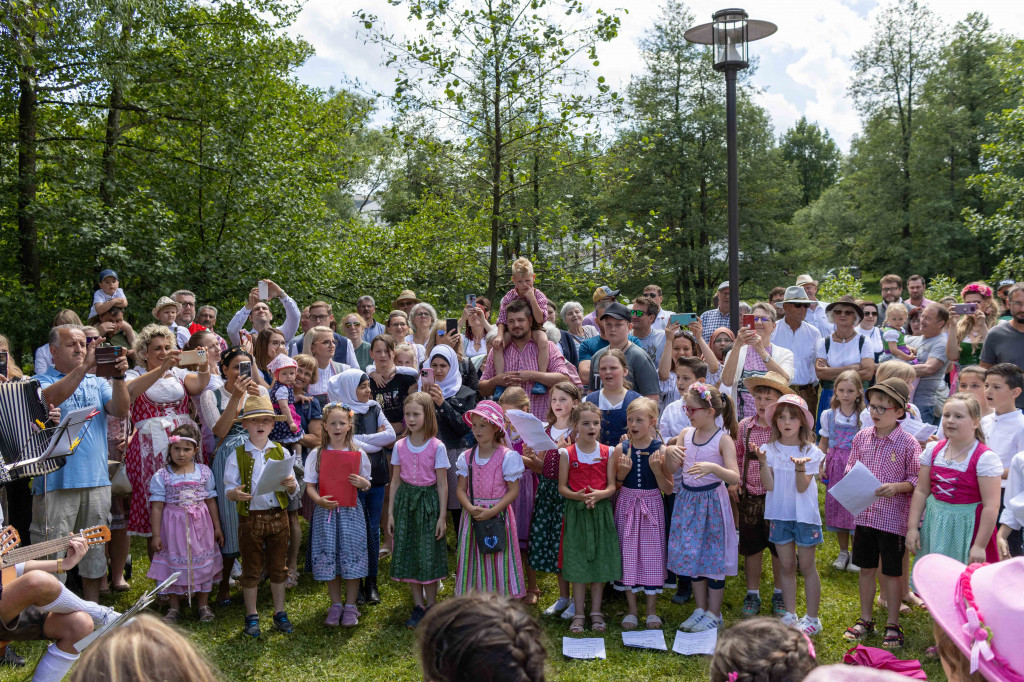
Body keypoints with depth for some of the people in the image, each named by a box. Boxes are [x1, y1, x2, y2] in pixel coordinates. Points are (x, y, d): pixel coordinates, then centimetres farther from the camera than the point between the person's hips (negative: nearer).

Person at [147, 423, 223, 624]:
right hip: (173, 526, -1)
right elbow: (157, 507, -4)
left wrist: (217, 528, 8)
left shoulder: (204, 472, 0)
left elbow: (211, 501, 6)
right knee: (174, 564, 7)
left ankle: (203, 604, 24)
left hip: (200, 526, 1)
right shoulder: (161, 476, -6)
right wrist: (156, 535, -5)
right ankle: (174, 607, 24)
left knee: (203, 563, 8)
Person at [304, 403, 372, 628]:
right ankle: (335, 605, 21)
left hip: (351, 511, 0)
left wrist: (362, 483, -14)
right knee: (328, 558, 4)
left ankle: (350, 606, 15)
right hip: (326, 511, 1)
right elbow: (310, 485, 2)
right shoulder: (316, 455, 3)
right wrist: (320, 500, -17)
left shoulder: (358, 454, 3)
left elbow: (367, 485, 9)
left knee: (351, 558, 0)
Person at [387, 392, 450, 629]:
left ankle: (431, 605, 16)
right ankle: (418, 605, 19)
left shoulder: (437, 447, -8)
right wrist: (391, 512, 6)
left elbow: (442, 484, -6)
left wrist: (442, 516, -8)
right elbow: (395, 480, 8)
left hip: (428, 501, -3)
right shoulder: (400, 446, 3)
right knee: (408, 554, 7)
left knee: (429, 554, 0)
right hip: (405, 501, 4)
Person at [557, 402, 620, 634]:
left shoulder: (608, 453, 2)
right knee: (577, 563, 2)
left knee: (600, 561, 7)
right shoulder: (567, 454, -2)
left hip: (601, 511, 1)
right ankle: (578, 614, 13)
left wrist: (599, 494, -20)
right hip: (576, 511, -1)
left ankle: (596, 612, 20)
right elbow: (562, 487, -1)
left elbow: (612, 486, 1)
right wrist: (578, 496, -20)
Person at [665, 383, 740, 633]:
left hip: (711, 501, -5)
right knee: (690, 554, 11)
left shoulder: (723, 439, -13)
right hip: (687, 499, 5)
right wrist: (670, 456, -16)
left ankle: (714, 614, 20)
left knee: (713, 555, 4)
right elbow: (671, 471, 5)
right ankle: (701, 609, 28)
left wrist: (713, 467, -38)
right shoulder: (686, 434, 2)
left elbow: (735, 477, -21)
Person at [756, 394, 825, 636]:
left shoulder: (810, 451, -7)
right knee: (786, 566, 11)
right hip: (780, 514, 3)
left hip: (804, 514, -2)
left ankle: (812, 618, 17)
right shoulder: (770, 450, -1)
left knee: (806, 566, 4)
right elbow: (769, 486, -8)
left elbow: (802, 487, -14)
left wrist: (800, 467, -32)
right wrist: (763, 462, -22)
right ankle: (790, 616, 23)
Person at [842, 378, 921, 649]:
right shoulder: (861, 437, 3)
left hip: (893, 518, -4)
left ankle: (893, 625, 23)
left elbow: (916, 480, -7)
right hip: (864, 513, 4)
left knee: (892, 573, 8)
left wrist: (897, 487, -23)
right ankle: (865, 620, 29)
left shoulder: (908, 443, -10)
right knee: (866, 568, 15)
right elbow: (851, 468, 13)